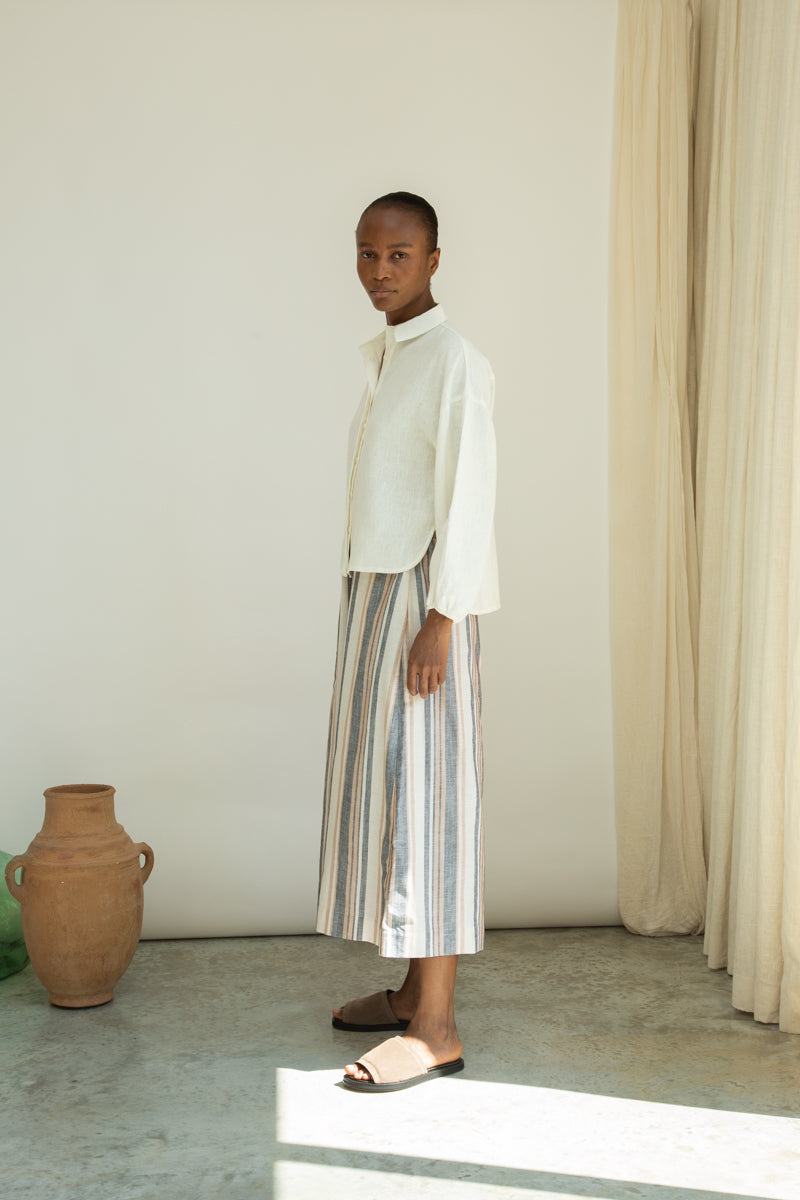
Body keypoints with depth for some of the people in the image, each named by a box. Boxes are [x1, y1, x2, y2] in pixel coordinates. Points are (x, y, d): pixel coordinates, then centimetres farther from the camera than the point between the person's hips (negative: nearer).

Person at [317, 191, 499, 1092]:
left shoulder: (454, 362, -10)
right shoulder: (382, 359, 17)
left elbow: (466, 500, -16)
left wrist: (438, 623, -21)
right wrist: (374, 611, 17)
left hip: (422, 603, -9)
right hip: (372, 594, 9)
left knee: (426, 793, -8)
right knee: (380, 787, 11)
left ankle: (436, 1028, -2)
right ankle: (413, 989, 22)